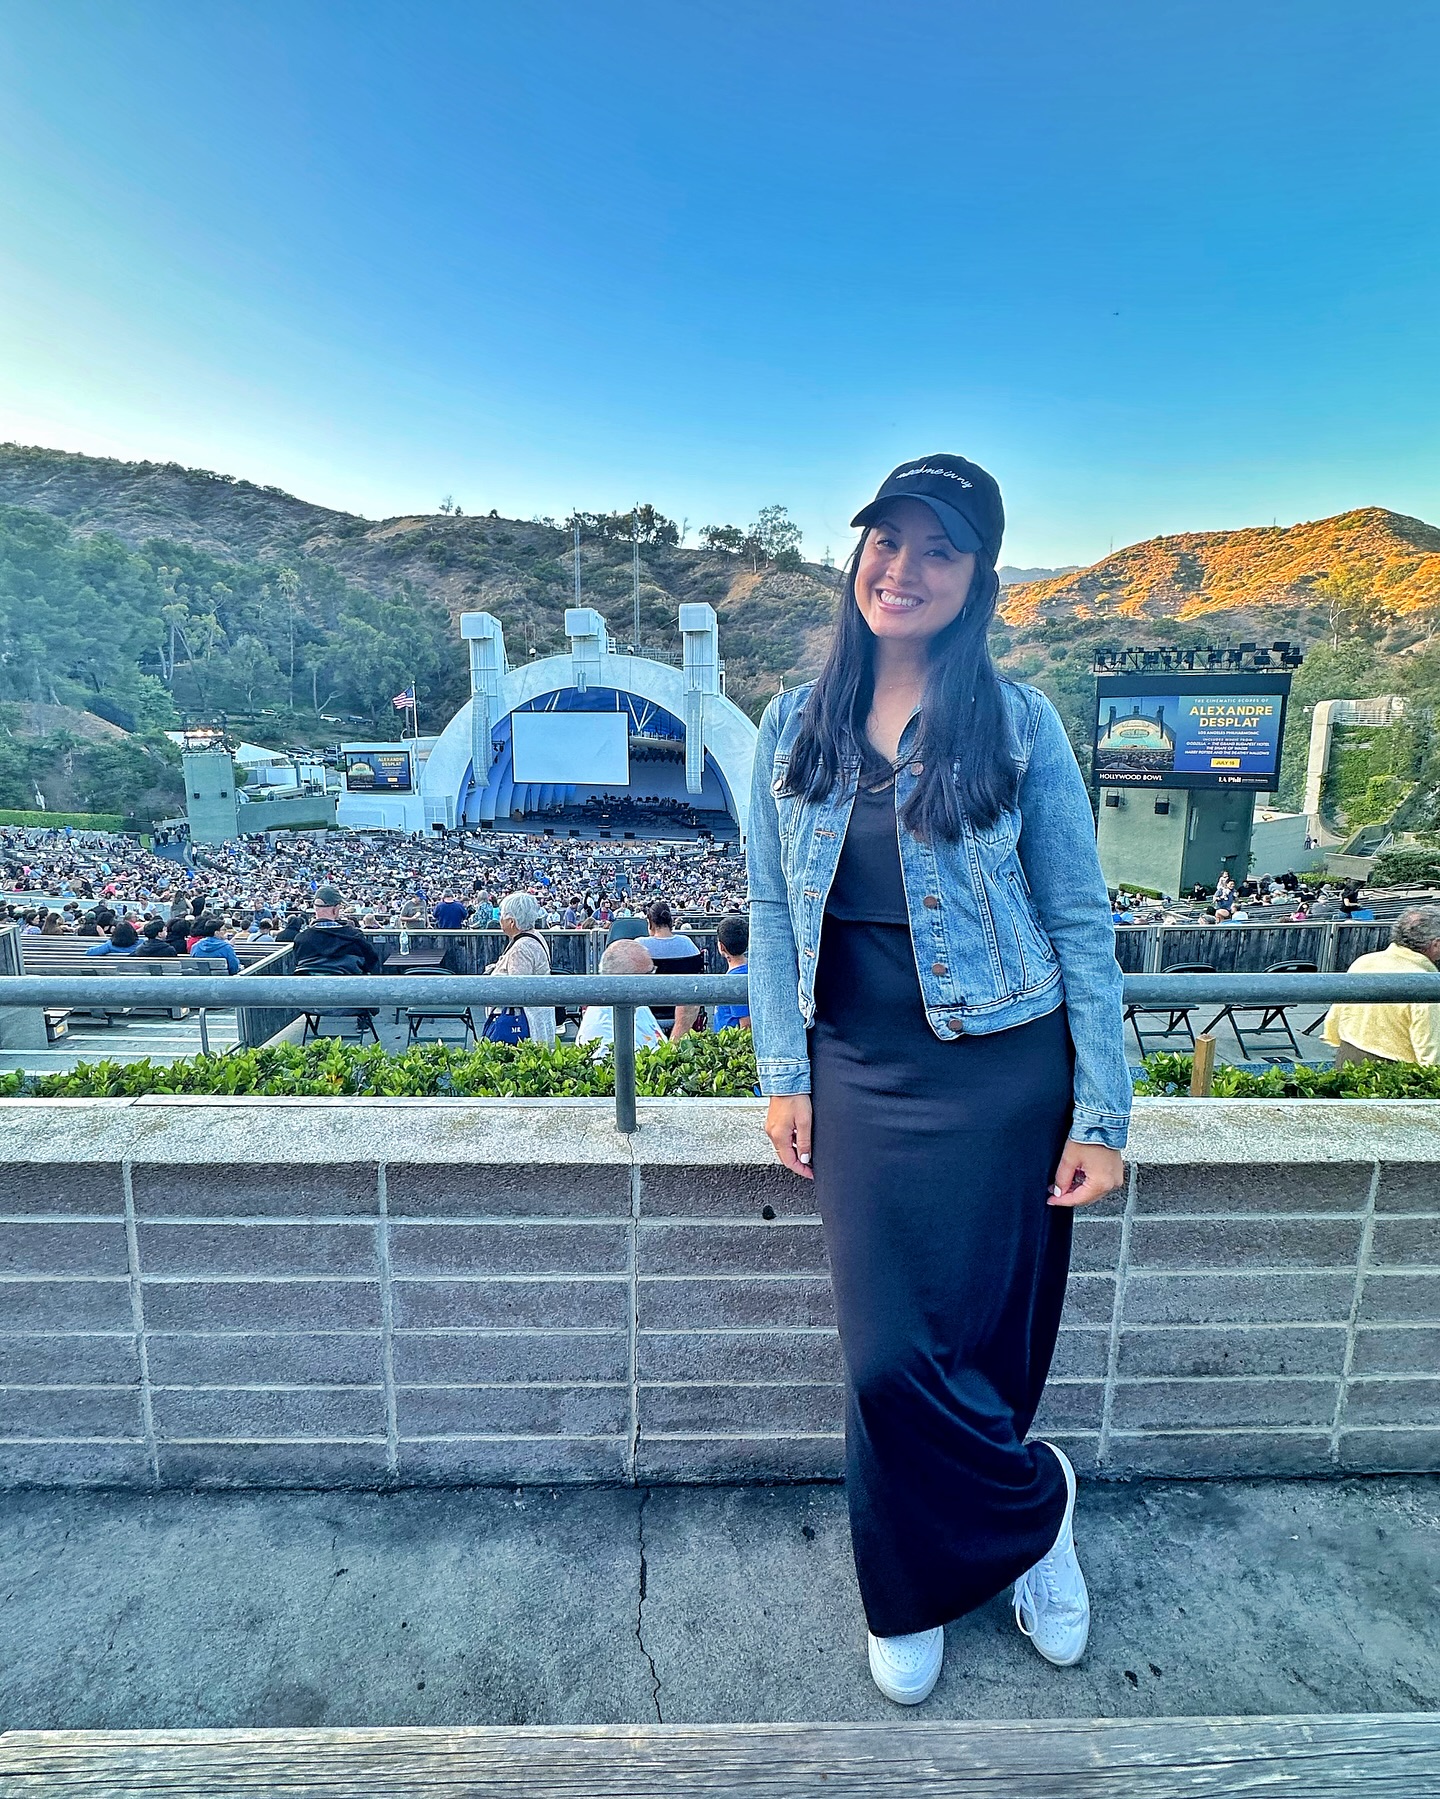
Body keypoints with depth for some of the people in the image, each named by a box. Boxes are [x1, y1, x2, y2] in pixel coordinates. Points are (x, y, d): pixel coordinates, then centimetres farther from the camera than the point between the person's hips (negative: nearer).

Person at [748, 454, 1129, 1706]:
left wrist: (1102, 1115, -4)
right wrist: (784, 1073, 2)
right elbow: (771, 914, 7)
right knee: (889, 1361, 4)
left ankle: (916, 1595, 37)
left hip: (999, 1077, -2)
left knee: (973, 1350, 5)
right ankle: (1035, 1502, 37)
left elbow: (1082, 925, -2)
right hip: (859, 1078, 3)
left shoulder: (1019, 724, -3)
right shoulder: (793, 730, 4)